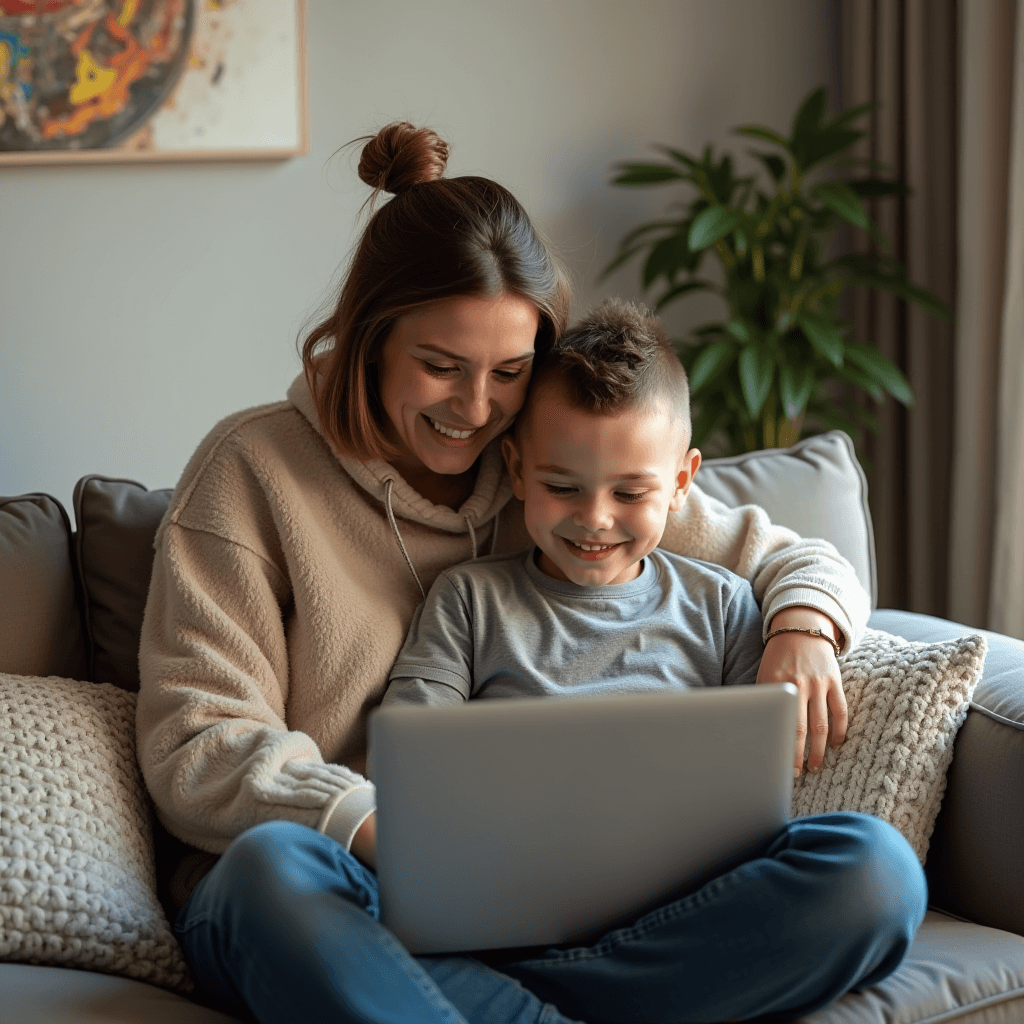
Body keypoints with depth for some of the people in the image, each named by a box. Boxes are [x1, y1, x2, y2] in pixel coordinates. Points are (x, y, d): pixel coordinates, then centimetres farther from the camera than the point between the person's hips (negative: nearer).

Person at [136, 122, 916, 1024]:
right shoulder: (252, 471, 4)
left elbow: (796, 560, 24)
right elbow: (195, 755, -4)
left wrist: (800, 627, -2)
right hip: (333, 898, -3)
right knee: (272, 861, -41)